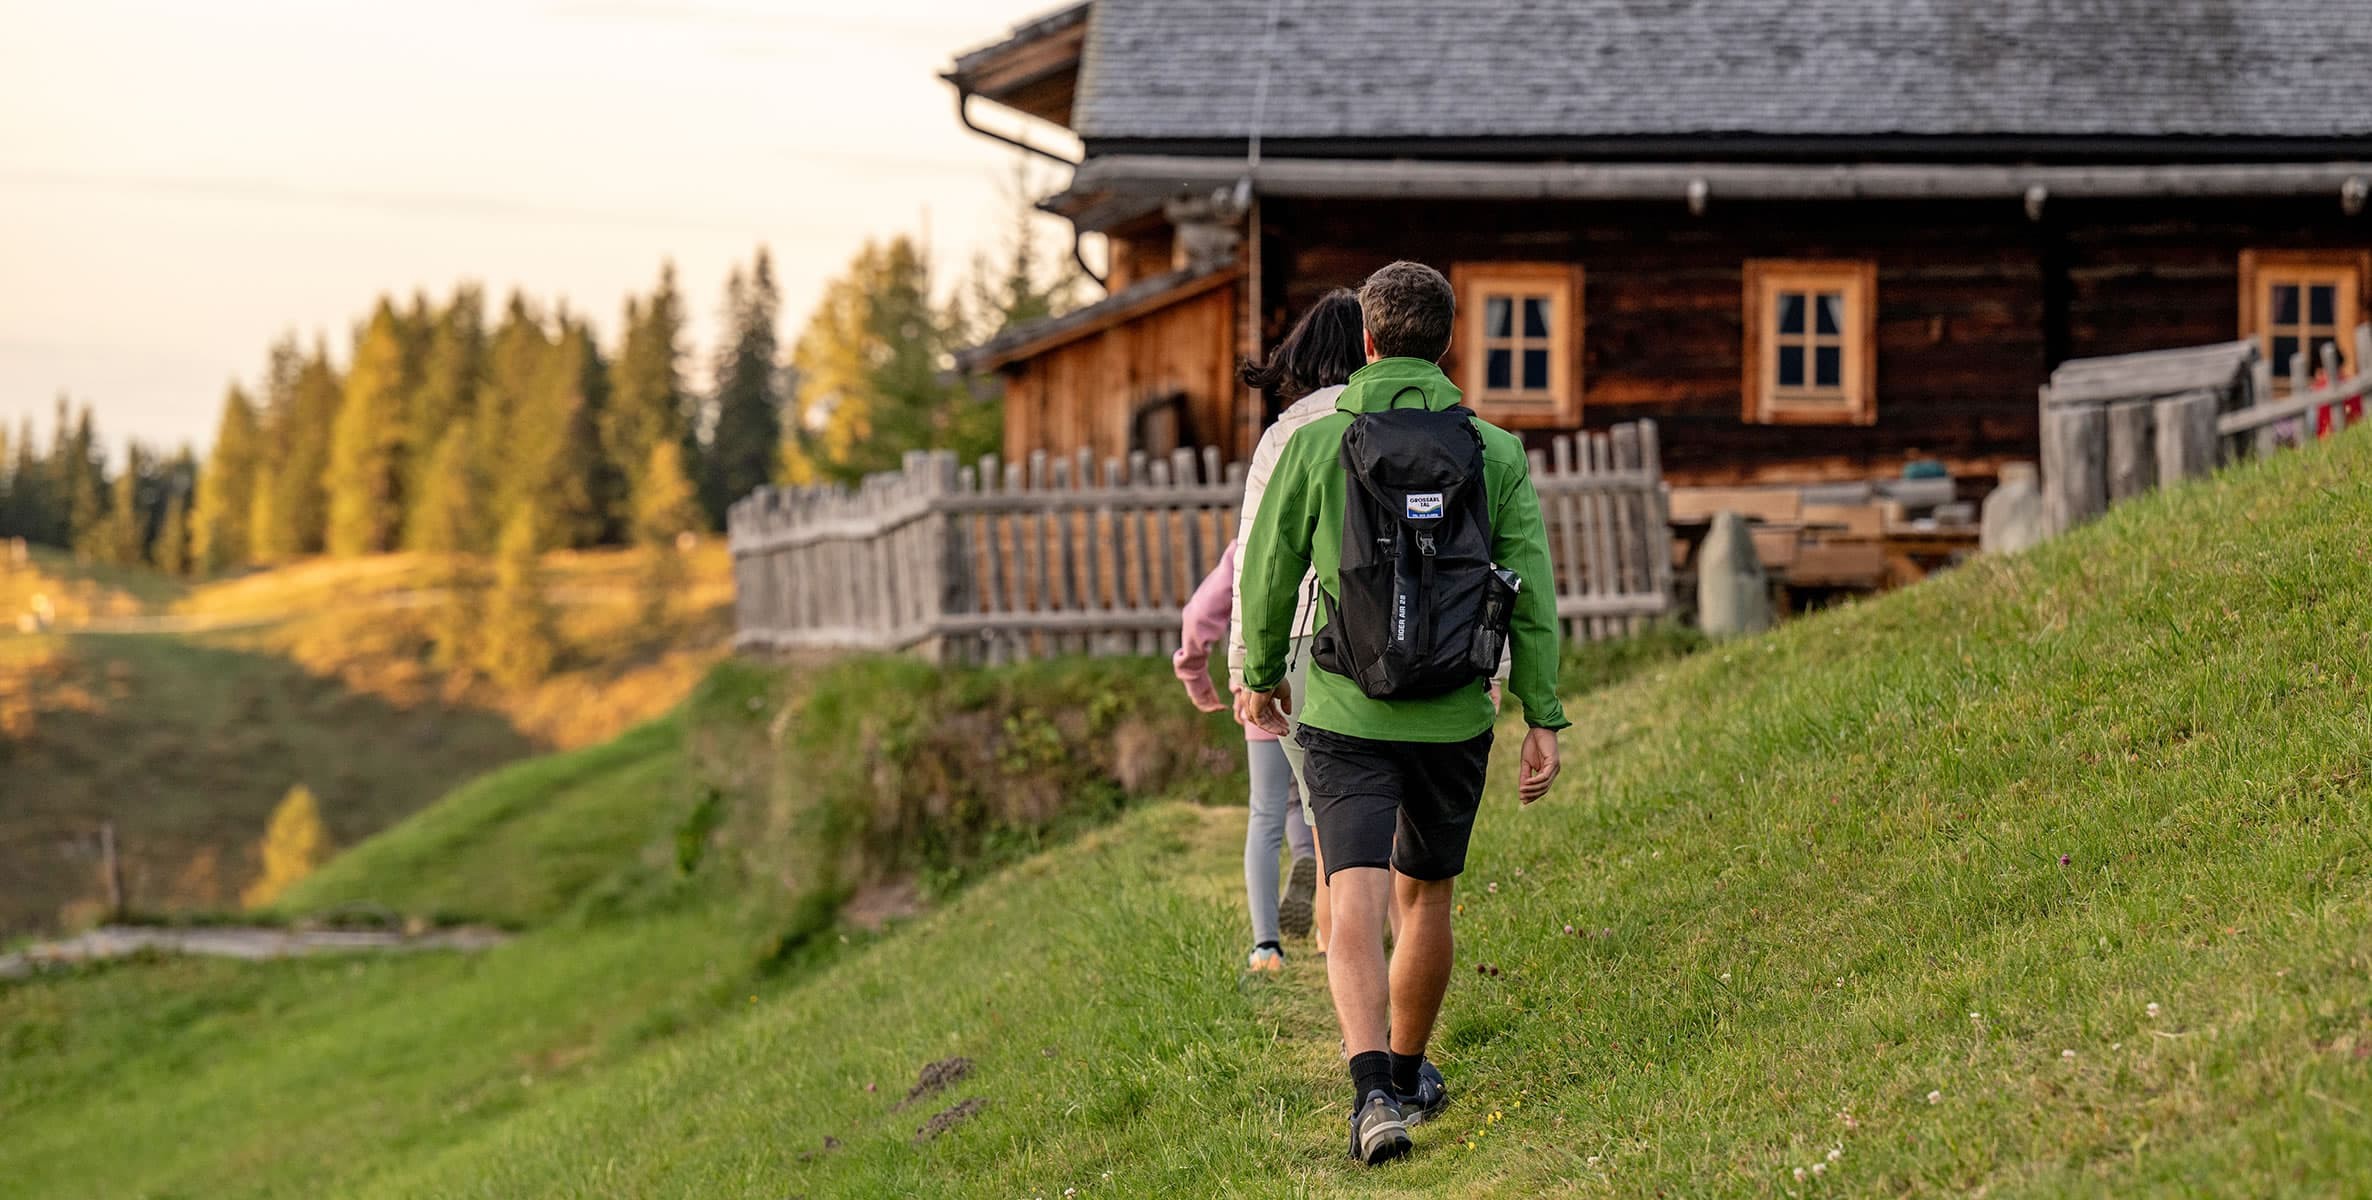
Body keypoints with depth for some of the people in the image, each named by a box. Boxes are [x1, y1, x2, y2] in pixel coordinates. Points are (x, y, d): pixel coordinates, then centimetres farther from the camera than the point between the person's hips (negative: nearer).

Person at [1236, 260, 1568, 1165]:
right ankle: (1408, 1070, 36)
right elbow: (1531, 593, -4)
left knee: (1358, 908, -8)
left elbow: (1270, 571, 3)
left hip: (1345, 716, -2)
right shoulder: (1495, 453, -2)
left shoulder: (1315, 443, -5)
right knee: (1425, 896, 20)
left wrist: (1260, 670, 20)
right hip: (1453, 717, 2)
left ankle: (1373, 1091, -26)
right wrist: (1543, 719, 0)